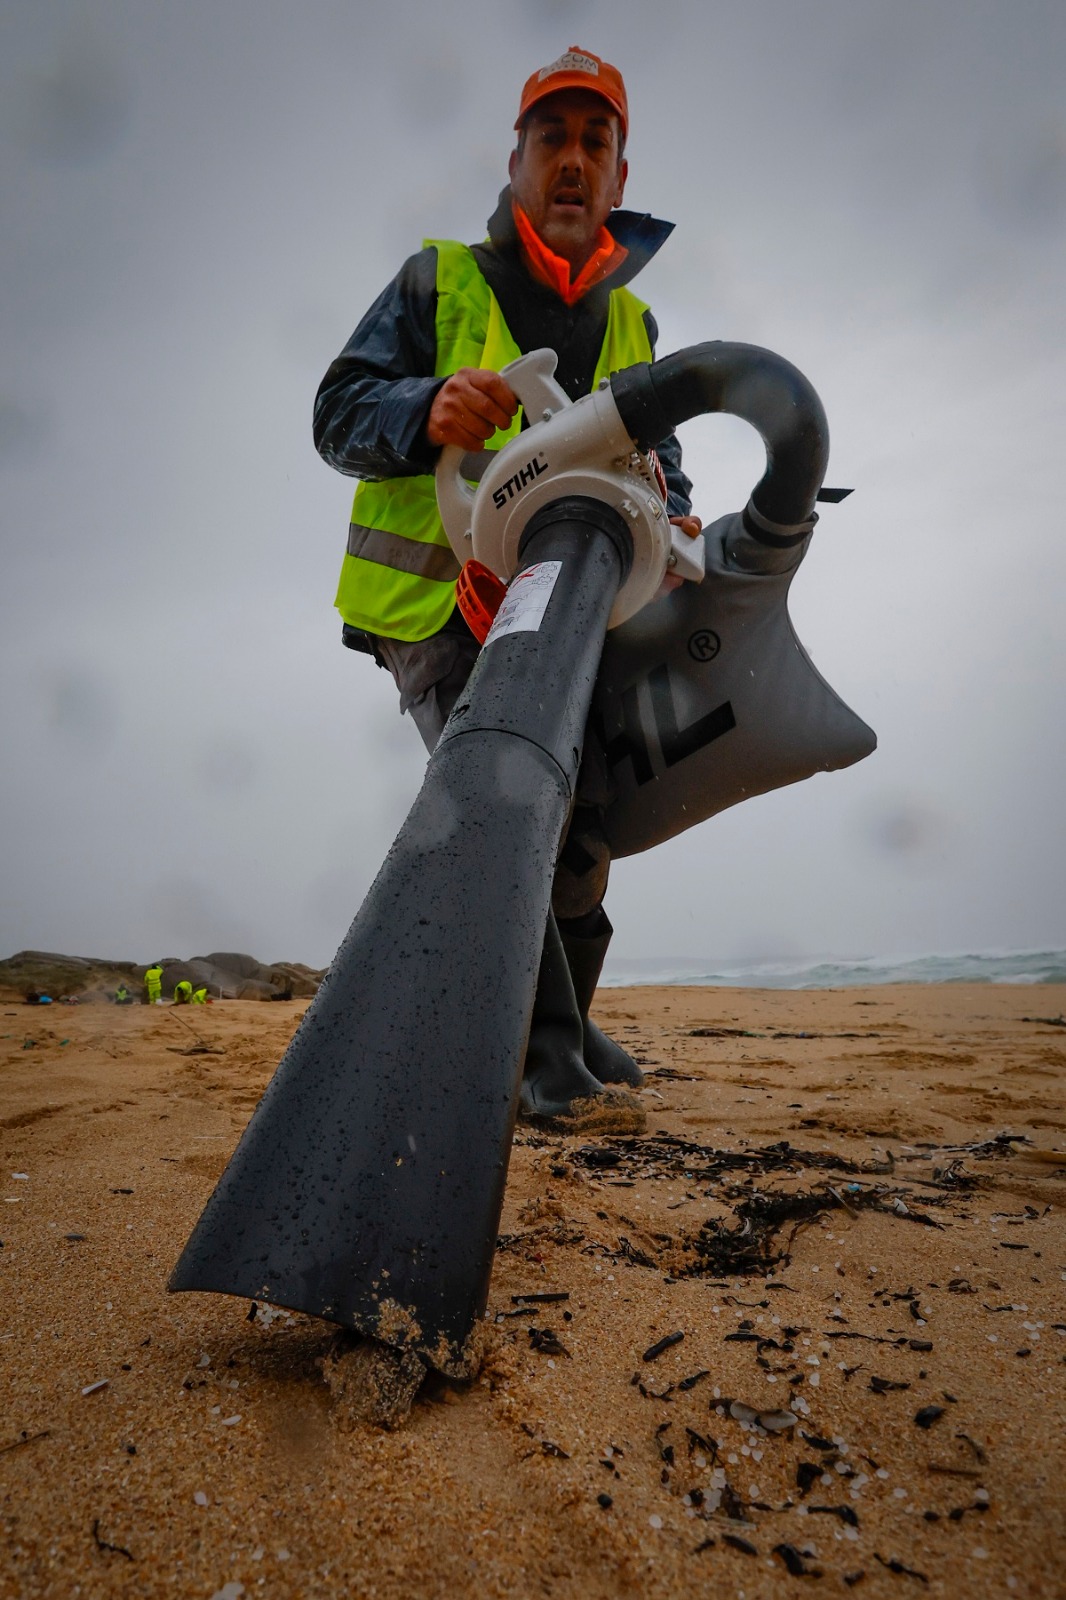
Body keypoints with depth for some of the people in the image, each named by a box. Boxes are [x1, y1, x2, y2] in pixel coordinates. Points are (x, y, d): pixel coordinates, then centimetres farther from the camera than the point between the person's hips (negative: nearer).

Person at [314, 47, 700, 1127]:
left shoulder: (632, 326, 19)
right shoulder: (437, 282, 5)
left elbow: (656, 455, 18)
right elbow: (338, 413, -5)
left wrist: (668, 519, -6)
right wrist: (427, 410, -27)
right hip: (433, 605, -4)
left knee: (584, 803, 1)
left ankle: (566, 1022, 20)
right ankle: (542, 1043, -10)